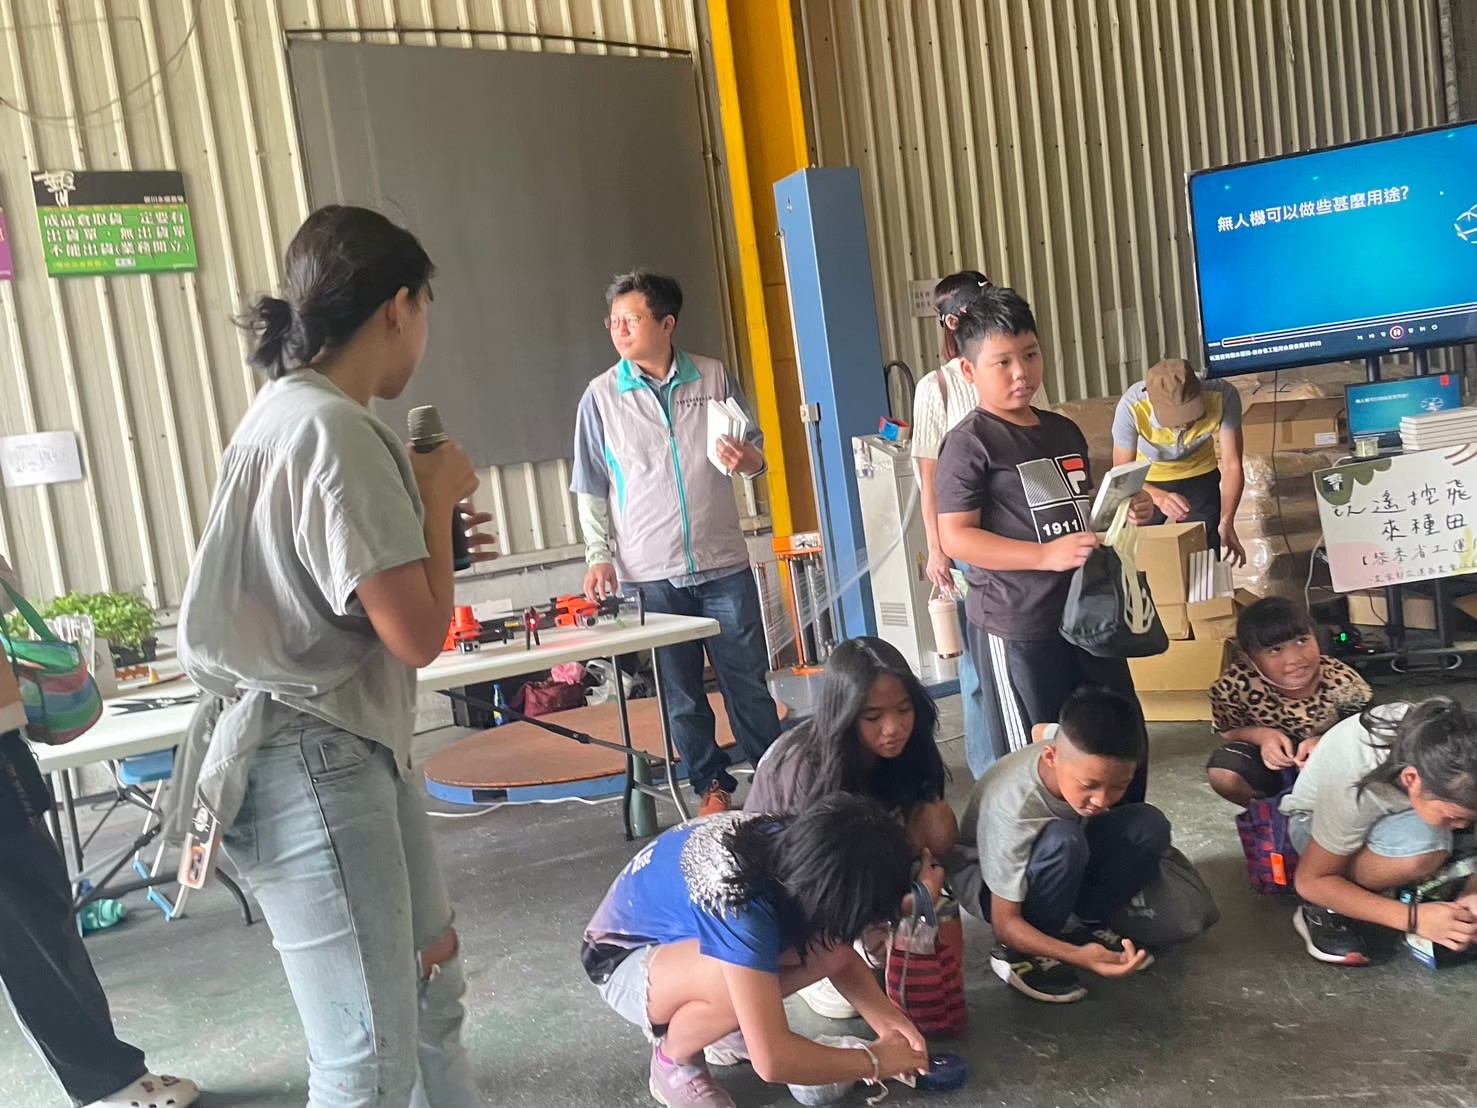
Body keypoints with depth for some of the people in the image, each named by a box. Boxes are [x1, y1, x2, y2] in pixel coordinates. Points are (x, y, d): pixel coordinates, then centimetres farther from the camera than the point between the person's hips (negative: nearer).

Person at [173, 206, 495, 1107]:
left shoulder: (290, 411, 10)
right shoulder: (334, 430, -21)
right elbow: (419, 636, -22)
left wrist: (430, 542, 11)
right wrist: (437, 500, -8)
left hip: (351, 746, 11)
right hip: (314, 766, -11)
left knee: (431, 974, 24)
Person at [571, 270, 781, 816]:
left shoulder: (715, 378, 2)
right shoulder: (601, 395, 1)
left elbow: (755, 451, 11)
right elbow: (591, 489, 5)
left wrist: (749, 459, -12)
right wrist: (600, 555, -4)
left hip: (723, 564, 0)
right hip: (648, 573, 0)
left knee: (747, 681, 5)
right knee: (681, 693, 8)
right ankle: (712, 787, 23)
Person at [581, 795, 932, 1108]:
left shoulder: (793, 846, -18)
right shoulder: (739, 906, -40)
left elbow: (842, 953, -3)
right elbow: (771, 1059, -39)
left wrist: (882, 1014, -20)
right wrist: (874, 1060, -26)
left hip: (683, 933, 7)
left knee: (830, 947, -15)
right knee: (739, 982, -37)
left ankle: (728, 1026, 10)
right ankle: (673, 1061, -5)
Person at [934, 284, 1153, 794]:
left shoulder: (1064, 431, 11)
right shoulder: (969, 443, -12)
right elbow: (956, 538, -19)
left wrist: (1124, 513, 5)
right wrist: (1046, 555, -26)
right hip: (1016, 625, -7)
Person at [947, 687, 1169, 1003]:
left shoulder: (1075, 747, -24)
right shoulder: (1013, 808, -39)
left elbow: (1043, 730, 5)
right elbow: (1005, 923, -31)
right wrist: (1078, 956, -47)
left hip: (1061, 866, 6)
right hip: (986, 878, -6)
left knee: (1150, 825, -18)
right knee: (1062, 840, -38)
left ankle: (1082, 923, 0)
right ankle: (1019, 952, -15)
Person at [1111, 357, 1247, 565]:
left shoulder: (1223, 396, -34)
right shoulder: (1132, 407, -38)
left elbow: (1232, 465, -29)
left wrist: (1226, 522, -40)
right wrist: (1159, 497, -50)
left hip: (1199, 476, 1)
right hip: (1147, 480, -1)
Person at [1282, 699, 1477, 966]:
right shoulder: (1357, 785, -38)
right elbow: (1310, 881, -27)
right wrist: (1414, 917, -33)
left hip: (1395, 812, 6)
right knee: (1421, 844, -36)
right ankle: (1325, 907, -13)